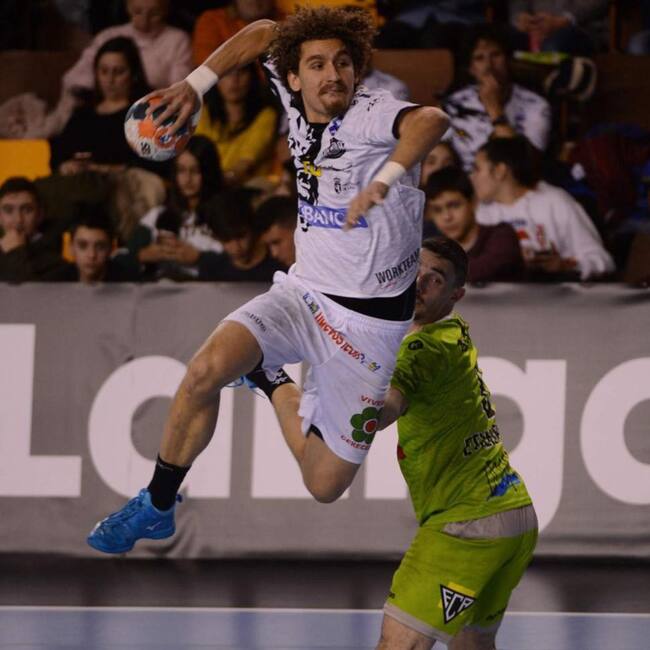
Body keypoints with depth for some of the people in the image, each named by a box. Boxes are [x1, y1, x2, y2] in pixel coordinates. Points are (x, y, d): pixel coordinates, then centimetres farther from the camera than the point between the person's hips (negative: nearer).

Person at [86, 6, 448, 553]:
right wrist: (194, 85, 8)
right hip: (304, 292, 4)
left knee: (325, 486, 0)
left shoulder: (371, 114, -20)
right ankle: (156, 508, -3)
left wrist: (384, 181, -57)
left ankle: (270, 381, 31)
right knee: (206, 369, -25)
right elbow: (264, 33, 16)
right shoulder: (296, 100, -2)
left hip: (370, 319, -4)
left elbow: (431, 119, -43)